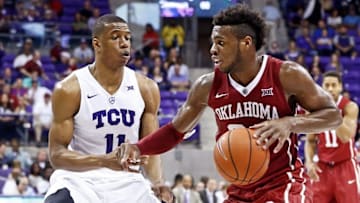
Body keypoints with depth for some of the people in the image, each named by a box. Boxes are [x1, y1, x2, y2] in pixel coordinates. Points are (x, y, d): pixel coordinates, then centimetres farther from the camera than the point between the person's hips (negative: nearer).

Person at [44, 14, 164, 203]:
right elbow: (56, 154, -12)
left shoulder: (146, 89, 0)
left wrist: (158, 183, -16)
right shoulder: (70, 89, -12)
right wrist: (104, 161, -28)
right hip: (79, 178, -4)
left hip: (126, 182, 4)